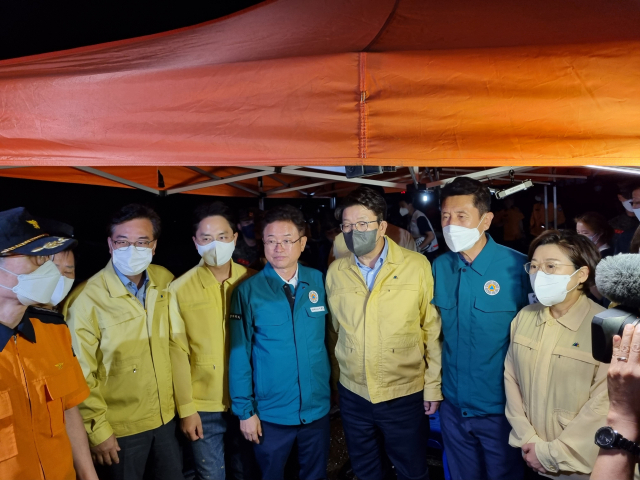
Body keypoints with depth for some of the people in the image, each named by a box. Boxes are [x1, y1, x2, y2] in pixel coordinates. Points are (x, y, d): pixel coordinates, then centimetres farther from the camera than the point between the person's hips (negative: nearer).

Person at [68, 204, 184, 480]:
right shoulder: (88, 299, -19)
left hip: (167, 418, 5)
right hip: (120, 429, -5)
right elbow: (81, 375, -14)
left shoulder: (165, 281, -4)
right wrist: (98, 430, -10)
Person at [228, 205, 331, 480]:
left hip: (318, 408, 2)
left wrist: (333, 384, 3)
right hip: (270, 413, -2)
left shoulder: (320, 282, -5)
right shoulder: (247, 291, -12)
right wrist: (244, 410, -8)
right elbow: (239, 355, -9)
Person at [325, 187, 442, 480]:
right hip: (352, 396, 3)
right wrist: (334, 381, 9)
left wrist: (433, 387, -6)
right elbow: (334, 330, 6)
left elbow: (433, 330, -7)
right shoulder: (336, 272, -2)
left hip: (406, 396, -2)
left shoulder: (417, 266, -11)